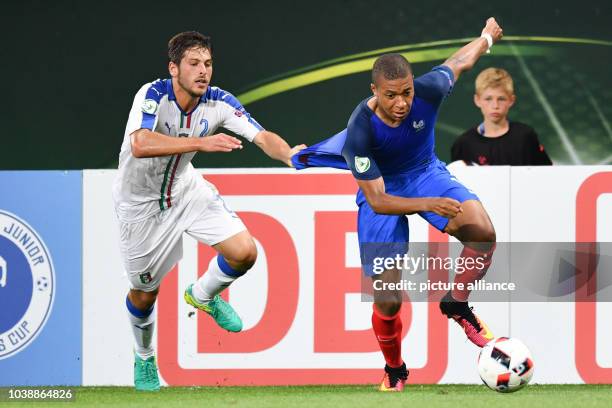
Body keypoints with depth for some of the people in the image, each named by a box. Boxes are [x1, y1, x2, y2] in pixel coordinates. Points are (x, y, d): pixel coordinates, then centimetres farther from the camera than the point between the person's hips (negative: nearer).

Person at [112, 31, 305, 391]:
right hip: (141, 202, -4)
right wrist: (200, 143, -56)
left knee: (244, 252, -13)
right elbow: (140, 145, -47)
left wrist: (289, 154, -48)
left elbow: (262, 136, -25)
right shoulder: (153, 95, -30)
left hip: (187, 189, 4)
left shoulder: (219, 102, -17)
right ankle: (144, 357, 42)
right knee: (144, 294, 10)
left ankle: (203, 296, 21)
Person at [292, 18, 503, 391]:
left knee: (483, 232, -27)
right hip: (383, 190, -3)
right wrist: (430, 204, -42)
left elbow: (459, 62, -3)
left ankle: (456, 304, 0)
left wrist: (487, 36, 17)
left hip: (425, 172, 3)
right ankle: (395, 370, 25)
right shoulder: (360, 133, -34)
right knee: (388, 301, -7)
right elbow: (378, 202, -28)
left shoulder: (427, 91, -26)